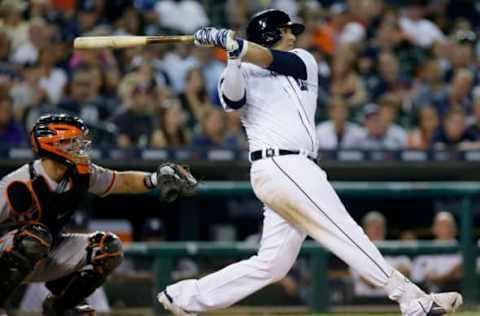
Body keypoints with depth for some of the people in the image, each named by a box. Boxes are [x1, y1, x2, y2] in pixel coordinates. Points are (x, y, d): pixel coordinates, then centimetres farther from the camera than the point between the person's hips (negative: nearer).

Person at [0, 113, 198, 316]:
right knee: (35, 235, -38)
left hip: (46, 258, 7)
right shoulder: (20, 185, -29)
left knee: (108, 248, -1)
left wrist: (153, 179, -18)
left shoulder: (80, 175, -7)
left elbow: (122, 181, 0)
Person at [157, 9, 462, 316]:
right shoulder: (242, 76, 10)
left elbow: (270, 60, -2)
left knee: (272, 264, 6)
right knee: (346, 233, -12)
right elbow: (232, 99, -14)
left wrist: (233, 43, -17)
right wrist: (234, 58, -25)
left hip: (297, 171, 6)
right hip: (280, 166, -6)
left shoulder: (303, 62, 20)